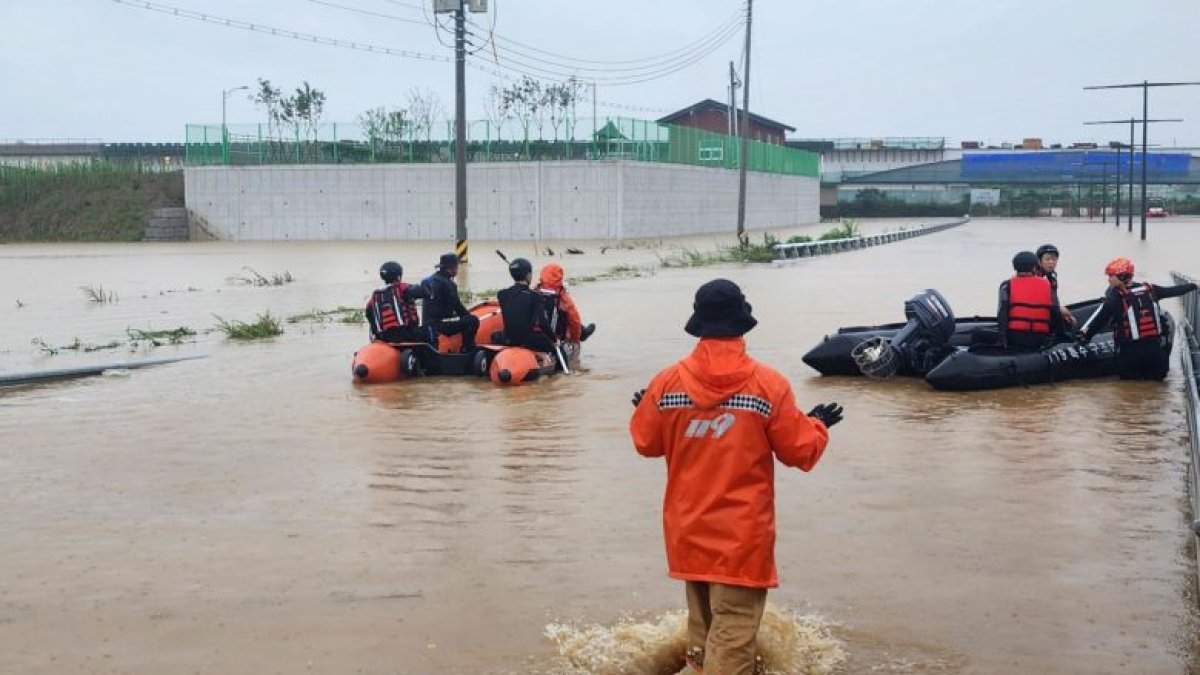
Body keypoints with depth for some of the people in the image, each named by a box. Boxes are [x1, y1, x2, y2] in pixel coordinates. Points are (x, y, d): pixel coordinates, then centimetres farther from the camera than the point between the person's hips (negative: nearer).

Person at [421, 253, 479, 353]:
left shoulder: (428, 281, 13)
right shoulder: (447, 284, -15)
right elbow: (457, 306, -13)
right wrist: (469, 316, 5)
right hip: (441, 325, -10)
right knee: (473, 321, -12)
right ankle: (468, 351, -7)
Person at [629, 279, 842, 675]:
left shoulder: (667, 383, -6)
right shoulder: (768, 385, -12)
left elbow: (645, 442, 8)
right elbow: (801, 452, -4)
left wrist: (643, 411, 28)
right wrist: (818, 425, 16)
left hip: (688, 531, 4)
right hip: (742, 535, -4)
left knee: (702, 622, 22)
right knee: (733, 632, -1)